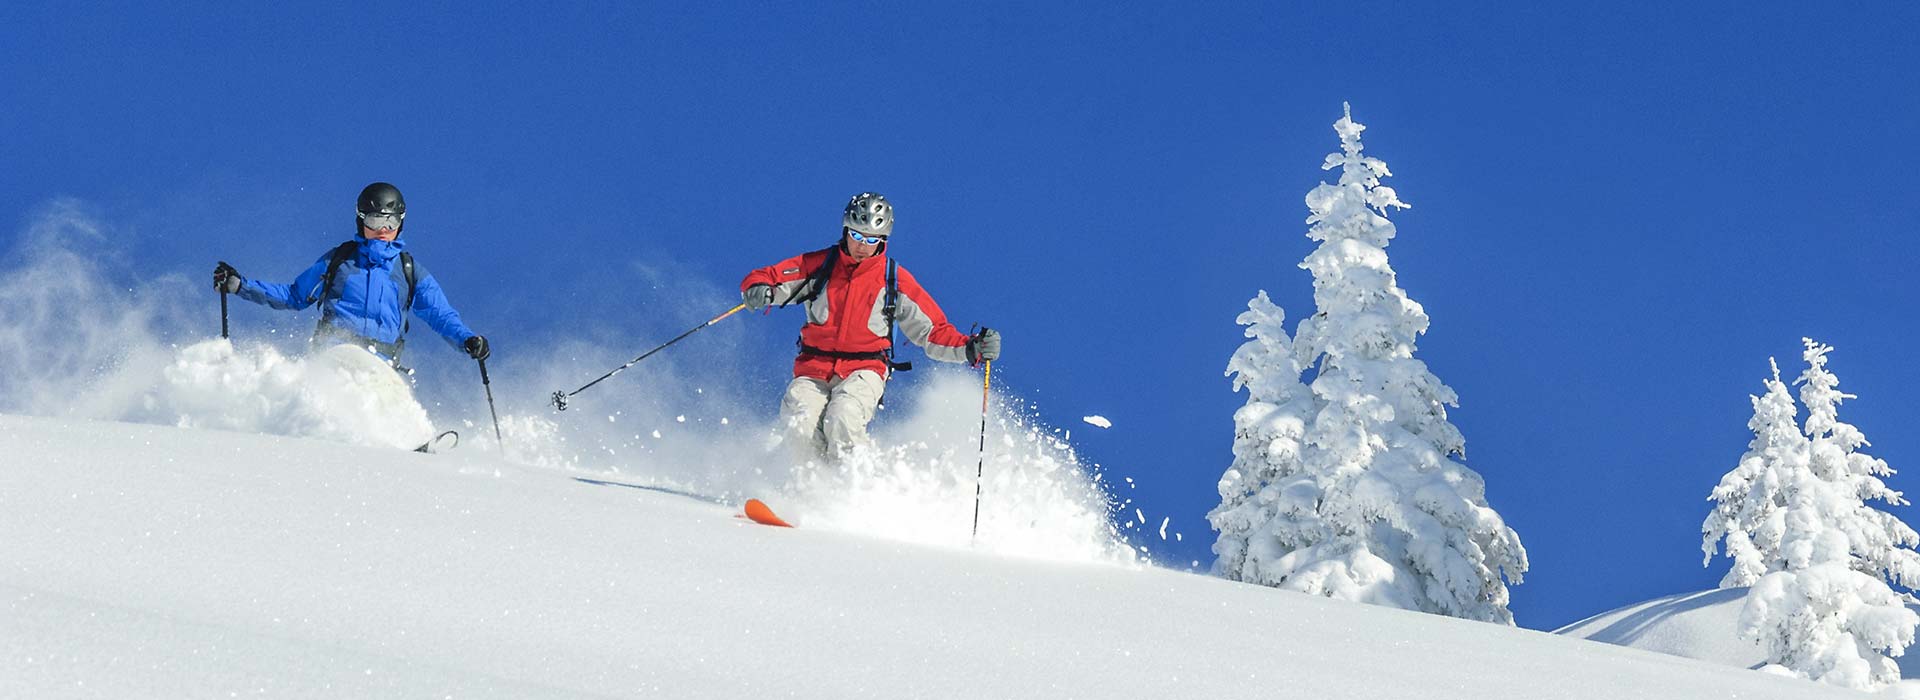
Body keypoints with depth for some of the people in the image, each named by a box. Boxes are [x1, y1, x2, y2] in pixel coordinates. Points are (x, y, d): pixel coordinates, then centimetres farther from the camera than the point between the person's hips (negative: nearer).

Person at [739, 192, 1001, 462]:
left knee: (843, 420, -32)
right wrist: (758, 290, -20)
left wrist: (970, 348, -10)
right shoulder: (818, 264, 4)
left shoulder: (895, 280, 5)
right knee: (798, 427, -27)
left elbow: (933, 331, 7)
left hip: (864, 370, -1)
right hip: (813, 370, 1)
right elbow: (763, 278, 5)